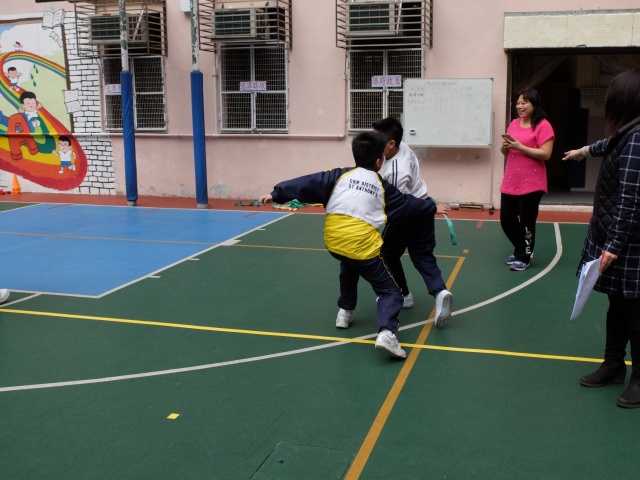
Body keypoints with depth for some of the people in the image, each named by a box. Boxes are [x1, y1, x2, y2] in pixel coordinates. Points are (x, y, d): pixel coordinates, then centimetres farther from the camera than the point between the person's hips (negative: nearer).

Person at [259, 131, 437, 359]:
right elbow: (409, 204, 24)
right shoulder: (383, 186, 13)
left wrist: (277, 194, 10)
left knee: (349, 268, 39)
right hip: (363, 246, -3)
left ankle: (345, 312, 40)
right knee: (390, 291, 6)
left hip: (334, 241, 3)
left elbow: (309, 183, 7)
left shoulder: (339, 175, 14)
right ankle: (386, 332, -19)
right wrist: (433, 207, 41)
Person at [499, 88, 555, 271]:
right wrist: (505, 146, -4)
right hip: (510, 182, 7)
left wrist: (520, 147, -19)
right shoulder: (514, 124, 12)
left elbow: (546, 154, -17)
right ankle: (520, 250, 32)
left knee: (526, 222, 2)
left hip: (531, 184, -7)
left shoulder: (543, 126, -9)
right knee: (506, 220, 11)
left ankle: (524, 257, 19)